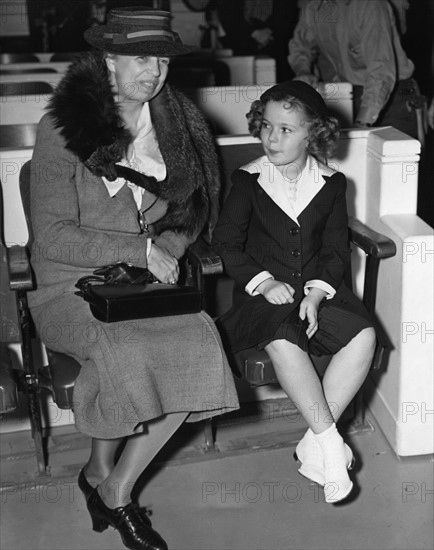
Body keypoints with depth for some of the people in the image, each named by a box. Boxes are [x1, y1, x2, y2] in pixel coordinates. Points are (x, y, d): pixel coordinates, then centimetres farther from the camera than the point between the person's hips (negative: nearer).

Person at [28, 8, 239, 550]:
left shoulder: (177, 120, 5)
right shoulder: (62, 128, -9)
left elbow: (192, 207, 16)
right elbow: (52, 235, -13)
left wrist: (169, 249, -5)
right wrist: (142, 250, -19)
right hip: (73, 284, -4)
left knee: (200, 346, -24)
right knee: (123, 352, -33)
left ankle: (115, 486, -5)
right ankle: (100, 474, -1)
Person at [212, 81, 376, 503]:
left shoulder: (331, 184, 7)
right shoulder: (248, 180, 1)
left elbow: (336, 249, 4)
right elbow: (226, 243, -3)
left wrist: (316, 293, -14)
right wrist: (265, 282, -17)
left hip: (318, 288, 3)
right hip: (265, 292, -2)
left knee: (363, 336, -24)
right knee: (284, 342, -35)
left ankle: (312, 444, -16)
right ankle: (330, 443, -21)